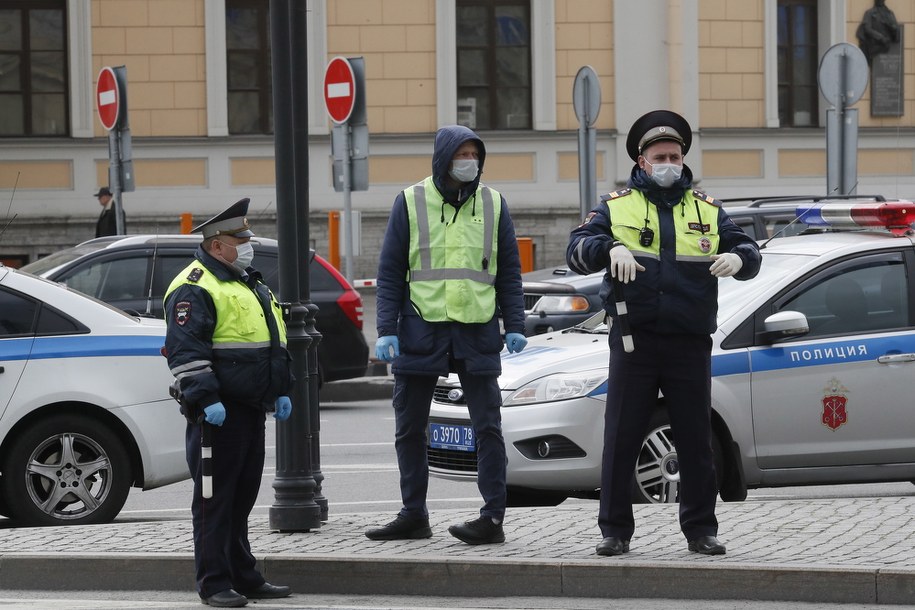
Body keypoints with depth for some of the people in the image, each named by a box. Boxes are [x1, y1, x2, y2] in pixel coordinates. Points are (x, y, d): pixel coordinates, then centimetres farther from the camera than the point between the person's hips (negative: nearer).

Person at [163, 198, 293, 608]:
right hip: (217, 413, -9)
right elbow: (185, 351, -18)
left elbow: (274, 343, 27)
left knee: (243, 497, 14)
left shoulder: (250, 284, 20)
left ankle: (244, 577, 20)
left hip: (250, 409, 9)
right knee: (215, 498, -5)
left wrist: (281, 391, 20)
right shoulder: (194, 288, -11)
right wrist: (205, 400, -24)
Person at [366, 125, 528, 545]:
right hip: (420, 331, 1)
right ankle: (413, 516, 18)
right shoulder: (410, 202, 3)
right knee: (409, 428, 7)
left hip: (477, 333, 0)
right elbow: (390, 271, 4)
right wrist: (386, 329, -4)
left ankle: (493, 518, -1)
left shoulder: (493, 204, 7)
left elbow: (509, 272, 11)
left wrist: (515, 325, 2)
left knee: (487, 427, -3)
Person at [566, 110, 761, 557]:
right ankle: (615, 531, 7)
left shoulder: (707, 210, 13)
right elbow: (577, 249, -3)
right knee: (621, 440, 0)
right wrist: (611, 247, -24)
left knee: (696, 440, 4)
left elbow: (748, 249, 13)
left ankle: (700, 530, 13)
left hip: (690, 343, 1)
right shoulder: (616, 206, 8)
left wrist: (738, 258, -12)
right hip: (634, 340, -1)